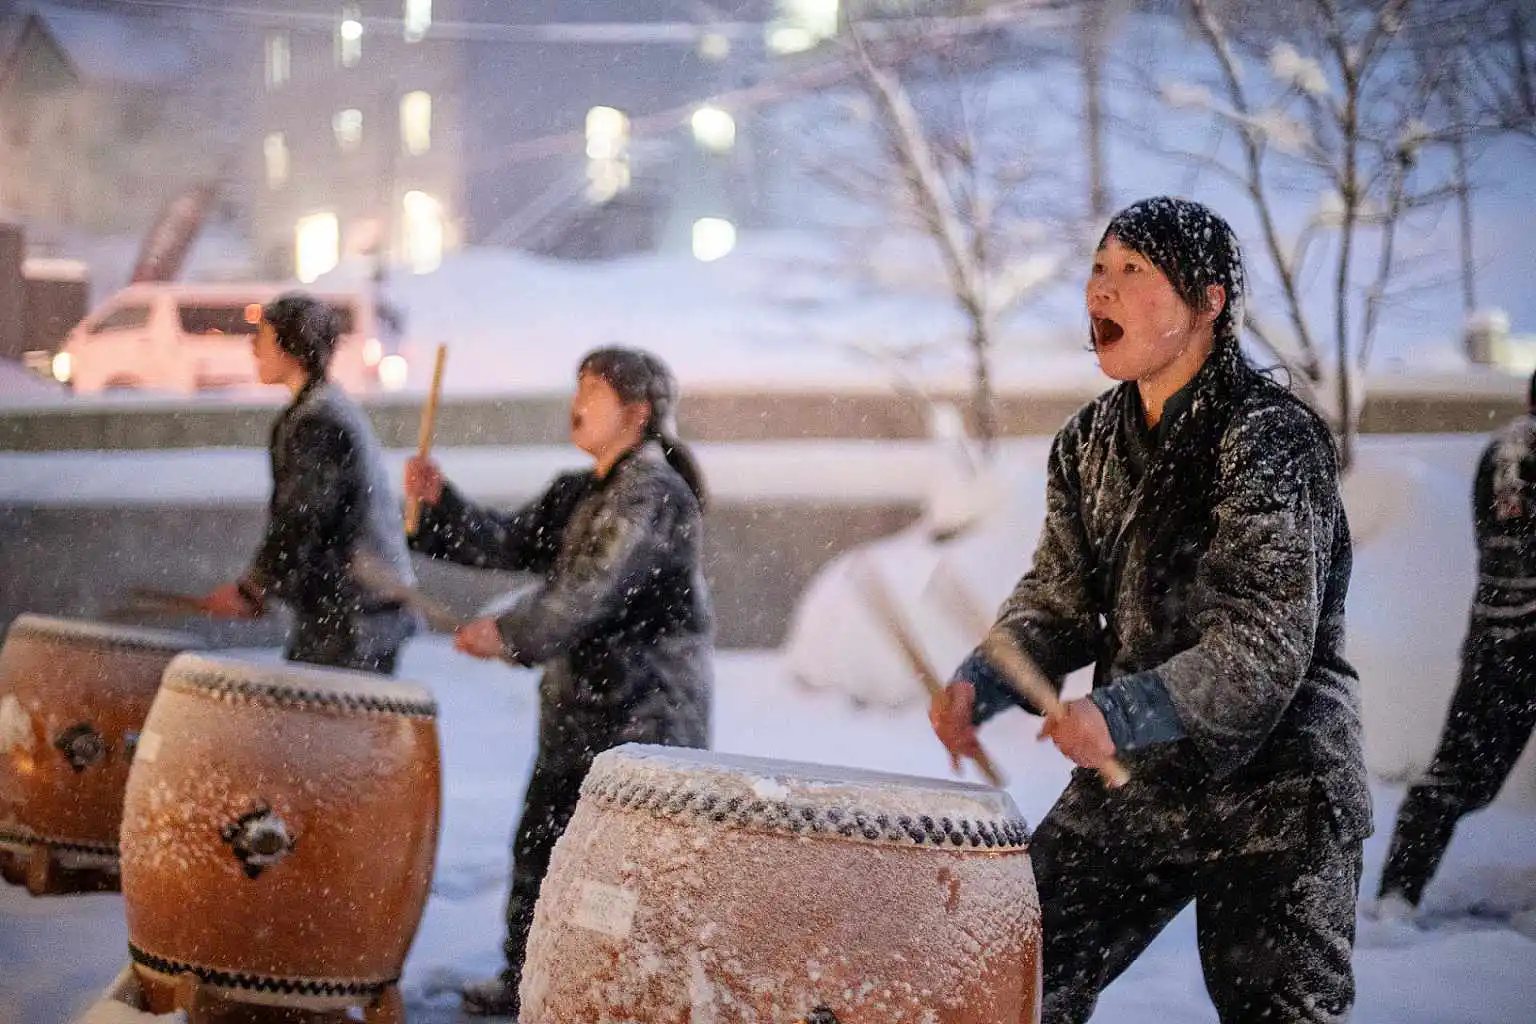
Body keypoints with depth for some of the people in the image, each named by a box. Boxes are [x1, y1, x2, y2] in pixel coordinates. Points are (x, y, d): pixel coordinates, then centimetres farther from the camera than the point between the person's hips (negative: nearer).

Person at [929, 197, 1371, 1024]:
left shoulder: (1267, 439, -17)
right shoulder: (1089, 443, 6)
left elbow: (1269, 643, -23)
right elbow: (1059, 599, 10)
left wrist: (1122, 713, -32)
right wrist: (980, 683, -9)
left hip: (1272, 798, -6)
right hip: (1131, 782, 7)